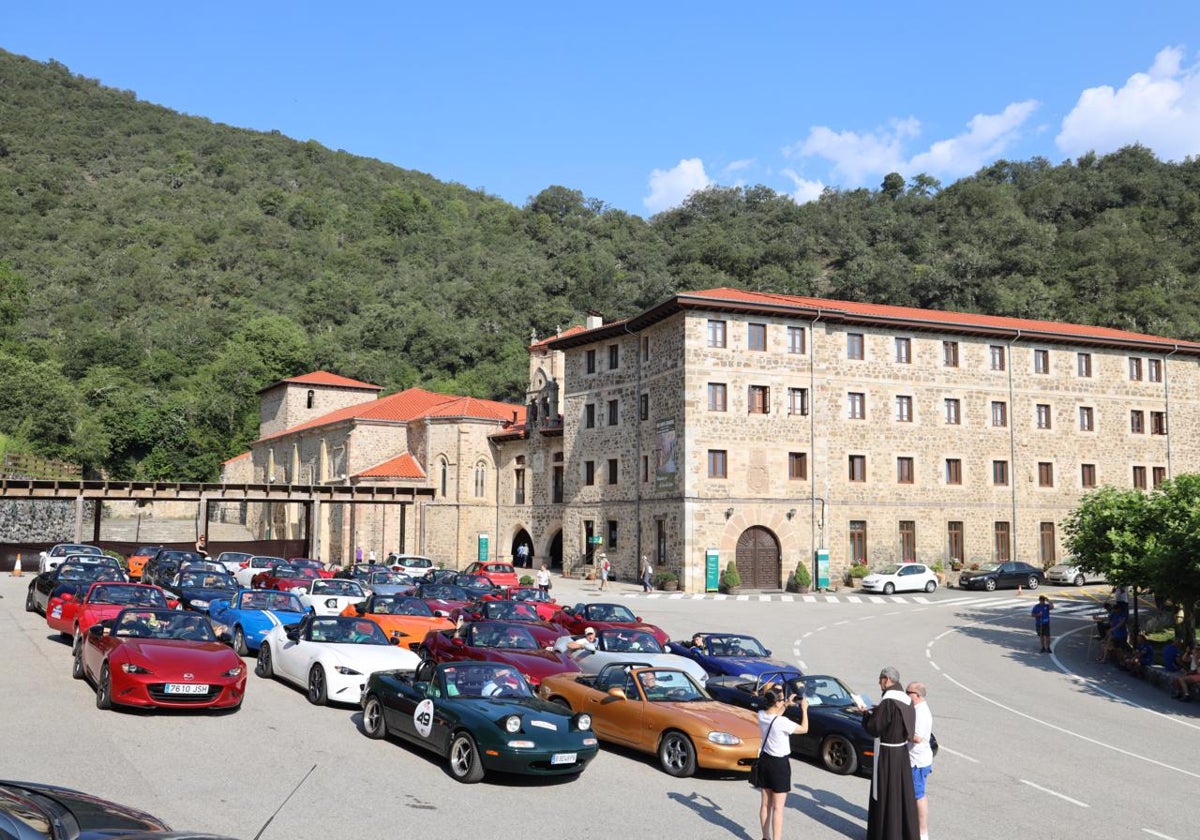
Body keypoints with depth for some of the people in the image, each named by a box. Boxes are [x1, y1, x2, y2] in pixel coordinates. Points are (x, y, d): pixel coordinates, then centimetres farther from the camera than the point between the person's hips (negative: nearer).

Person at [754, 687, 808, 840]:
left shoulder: (761, 715, -6)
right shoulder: (782, 722, -25)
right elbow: (804, 729, -11)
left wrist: (787, 705, 11)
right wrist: (804, 709, -1)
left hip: (764, 760, 7)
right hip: (779, 764, -7)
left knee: (765, 804, 17)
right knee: (777, 808, -1)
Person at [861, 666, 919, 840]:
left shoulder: (888, 701, -22)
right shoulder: (906, 700, 3)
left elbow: (873, 729, -18)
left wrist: (866, 714, 0)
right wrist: (875, 712, 13)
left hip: (886, 754, -8)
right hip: (902, 752, 8)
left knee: (885, 794, 5)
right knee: (901, 792, 16)